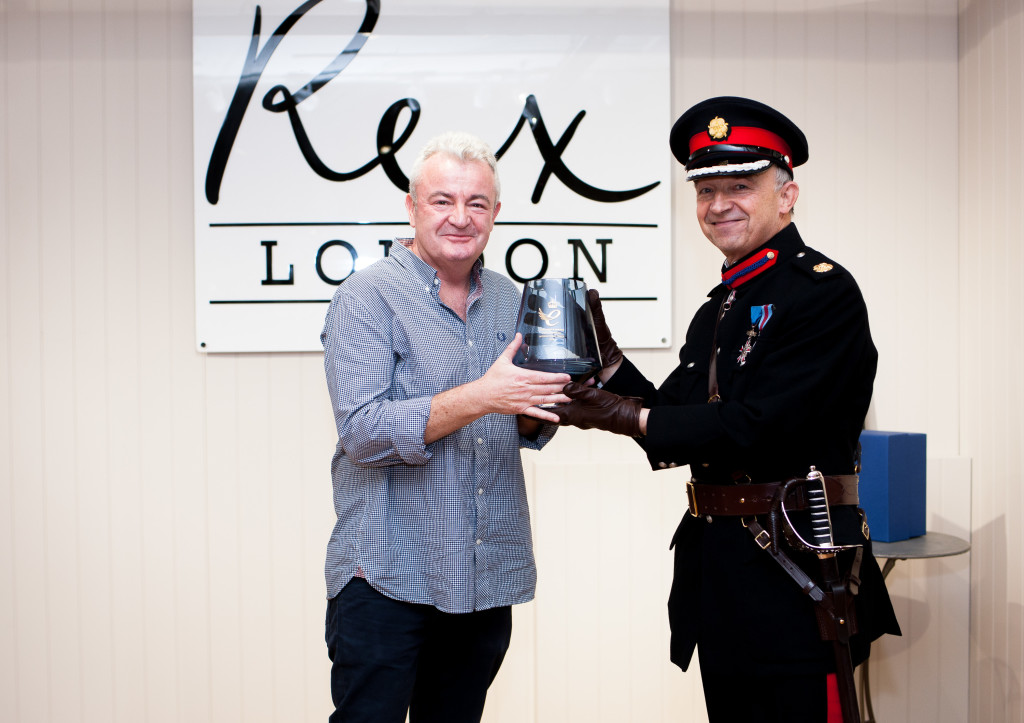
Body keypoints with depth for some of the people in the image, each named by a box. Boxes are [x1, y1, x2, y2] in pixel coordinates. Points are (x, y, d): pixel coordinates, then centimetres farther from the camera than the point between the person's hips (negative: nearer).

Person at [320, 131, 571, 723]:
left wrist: (540, 410, -8)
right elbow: (363, 431, -18)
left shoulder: (509, 300, 10)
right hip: (387, 576, -5)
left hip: (488, 579, 6)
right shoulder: (367, 297, -8)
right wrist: (479, 397, -26)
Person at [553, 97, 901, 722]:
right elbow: (670, 419, 11)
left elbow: (758, 425, -22)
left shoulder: (824, 291, -13)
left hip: (796, 573, -8)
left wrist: (627, 417, -18)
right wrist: (604, 351, -1)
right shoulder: (718, 310, 14)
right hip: (720, 571, 8)